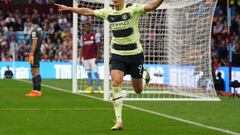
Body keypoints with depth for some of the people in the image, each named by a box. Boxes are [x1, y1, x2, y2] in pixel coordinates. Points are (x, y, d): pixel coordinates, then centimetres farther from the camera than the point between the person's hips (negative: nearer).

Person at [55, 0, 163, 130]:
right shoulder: (108, 12, 1)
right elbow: (88, 11, 12)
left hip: (135, 54, -2)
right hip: (117, 55, 2)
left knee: (138, 90, 8)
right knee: (115, 83, -20)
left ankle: (144, 75, 47)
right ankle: (118, 121, -17)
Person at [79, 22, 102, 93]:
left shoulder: (95, 35, -3)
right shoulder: (83, 37, 11)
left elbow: (98, 47, -4)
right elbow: (82, 48, 15)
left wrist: (97, 57, -10)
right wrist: (81, 58, 9)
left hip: (93, 57, -5)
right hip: (85, 58, 5)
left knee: (95, 72, -10)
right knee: (88, 73, 6)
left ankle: (99, 87, -8)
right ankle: (90, 87, 12)